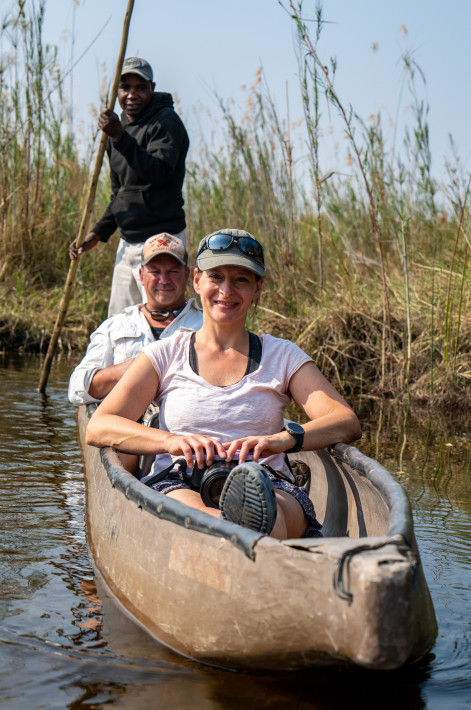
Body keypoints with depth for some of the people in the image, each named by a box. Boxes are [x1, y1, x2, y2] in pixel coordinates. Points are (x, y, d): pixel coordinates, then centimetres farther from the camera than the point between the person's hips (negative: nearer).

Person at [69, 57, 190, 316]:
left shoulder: (167, 121, -10)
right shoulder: (119, 127, 16)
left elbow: (159, 172, -27)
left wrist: (120, 137, -32)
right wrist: (98, 232, 14)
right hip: (127, 242, 9)